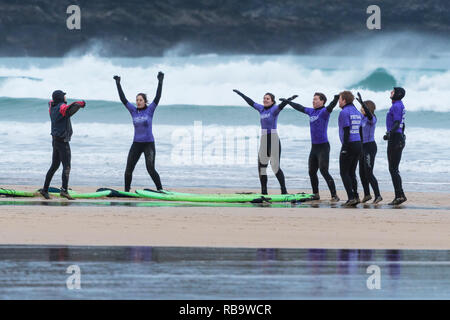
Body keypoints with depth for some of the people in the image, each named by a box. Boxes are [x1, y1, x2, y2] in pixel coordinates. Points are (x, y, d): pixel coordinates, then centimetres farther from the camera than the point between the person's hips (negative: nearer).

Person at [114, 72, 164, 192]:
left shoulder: (150, 110, -2)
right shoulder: (134, 111, 6)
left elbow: (158, 97, -10)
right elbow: (123, 99, 5)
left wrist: (160, 81, -16)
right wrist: (118, 84, 3)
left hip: (149, 144, -4)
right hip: (136, 144, 4)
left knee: (151, 169, -13)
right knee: (128, 169, -1)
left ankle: (160, 190, -2)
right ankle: (126, 191, 11)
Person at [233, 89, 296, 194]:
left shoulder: (275, 109, -6)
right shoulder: (261, 109, 12)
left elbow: (282, 105, -26)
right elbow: (250, 102, 25)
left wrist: (289, 99, -46)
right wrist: (240, 94, 37)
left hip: (274, 140, -7)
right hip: (264, 140, 7)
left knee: (275, 166, -10)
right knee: (261, 166, 7)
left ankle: (284, 191, -4)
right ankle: (264, 191, 14)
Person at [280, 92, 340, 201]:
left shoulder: (324, 112, -9)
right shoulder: (311, 111, 13)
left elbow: (330, 107, -30)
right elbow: (300, 108, 27)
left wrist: (336, 99, -49)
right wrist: (288, 102, 37)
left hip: (323, 146, -8)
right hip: (314, 147, 8)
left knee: (324, 171, -15)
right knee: (312, 172, 11)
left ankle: (334, 195, -14)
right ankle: (315, 195, 22)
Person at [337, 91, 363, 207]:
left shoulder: (344, 112, -10)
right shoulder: (357, 113, 15)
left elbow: (346, 131, -17)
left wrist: (344, 147, -18)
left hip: (349, 145, -8)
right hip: (358, 145, 8)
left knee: (344, 173, -2)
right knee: (352, 173, 14)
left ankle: (351, 197, -11)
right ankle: (356, 196, 8)